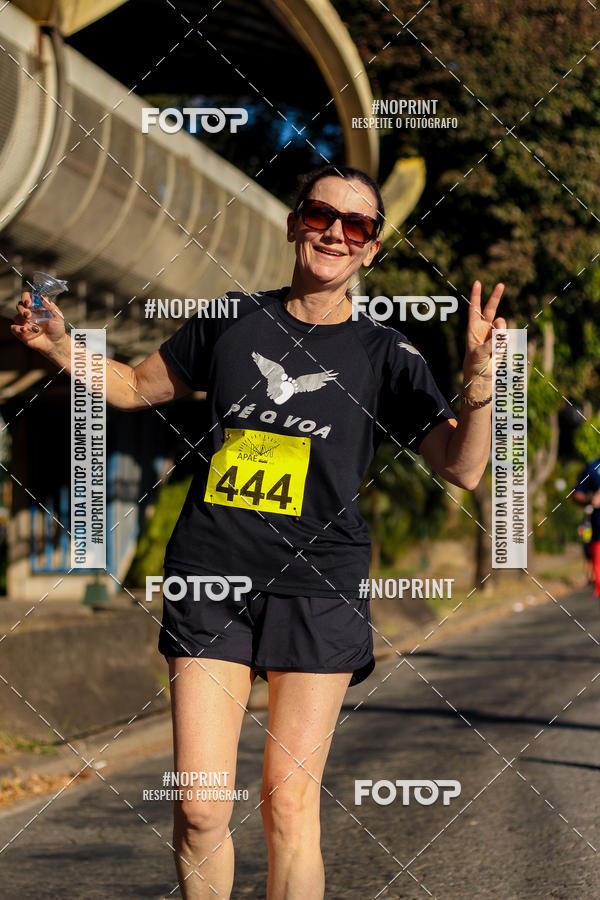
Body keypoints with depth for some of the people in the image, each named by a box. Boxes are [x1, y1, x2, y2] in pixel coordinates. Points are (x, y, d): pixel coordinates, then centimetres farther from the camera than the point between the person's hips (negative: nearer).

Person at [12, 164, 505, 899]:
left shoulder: (385, 355, 4)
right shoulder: (233, 320, 10)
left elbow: (461, 468, -4)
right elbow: (137, 385, 23)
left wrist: (479, 376, -21)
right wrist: (60, 347, 6)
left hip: (316, 586, -1)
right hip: (210, 576, 2)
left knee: (290, 804, -6)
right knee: (199, 809, -3)